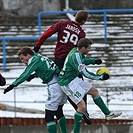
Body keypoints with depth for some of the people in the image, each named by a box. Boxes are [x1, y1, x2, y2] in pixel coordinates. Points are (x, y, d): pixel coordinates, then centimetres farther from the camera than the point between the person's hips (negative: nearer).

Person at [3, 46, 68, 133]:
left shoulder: (35, 60, -7)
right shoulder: (40, 57, 18)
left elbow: (25, 75, -14)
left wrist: (13, 85, -14)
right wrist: (34, 75, 33)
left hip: (55, 86, -10)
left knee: (49, 116, -10)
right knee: (59, 112, 26)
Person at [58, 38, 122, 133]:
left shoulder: (75, 51, 1)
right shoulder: (75, 57, -29)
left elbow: (82, 60, 24)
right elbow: (86, 73, -27)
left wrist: (94, 61, 8)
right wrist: (101, 77, -18)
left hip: (74, 79, 10)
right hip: (68, 83, -10)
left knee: (94, 91, 18)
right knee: (82, 106, -14)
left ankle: (108, 114, 30)